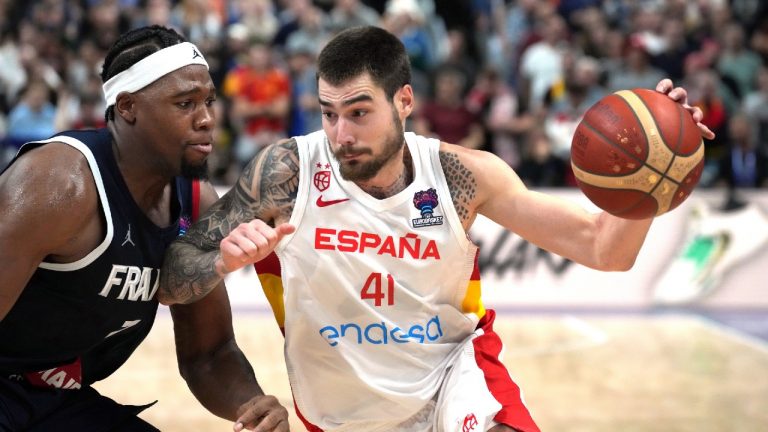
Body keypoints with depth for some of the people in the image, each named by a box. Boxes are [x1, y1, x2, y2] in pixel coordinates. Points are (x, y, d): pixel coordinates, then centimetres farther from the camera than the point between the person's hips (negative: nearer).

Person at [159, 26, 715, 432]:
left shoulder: (460, 174, -14)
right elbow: (168, 278, -15)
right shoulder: (288, 171, -18)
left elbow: (604, 249, -10)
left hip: (454, 368, 0)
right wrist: (223, 261, -37)